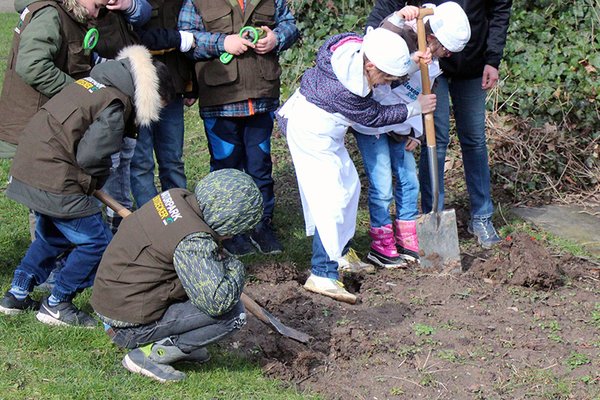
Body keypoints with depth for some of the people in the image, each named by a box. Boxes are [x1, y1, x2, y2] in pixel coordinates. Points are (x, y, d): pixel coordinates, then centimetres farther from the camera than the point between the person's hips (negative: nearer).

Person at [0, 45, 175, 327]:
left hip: (27, 167, 10)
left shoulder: (95, 82, 15)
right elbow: (90, 155, -18)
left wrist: (89, 183, 15)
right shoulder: (116, 104, -15)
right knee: (96, 241, 1)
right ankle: (56, 306, 9)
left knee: (52, 236, 27)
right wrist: (94, 182, 4)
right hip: (53, 181, -10)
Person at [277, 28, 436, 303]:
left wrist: (412, 64, -8)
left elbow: (390, 71, 10)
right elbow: (374, 117, -16)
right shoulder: (344, 90, -34)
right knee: (330, 197, -15)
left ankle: (340, 254, 28)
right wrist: (416, 108, -7)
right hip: (309, 133, -10)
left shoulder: (358, 51, -12)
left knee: (348, 185, 15)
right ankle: (322, 275, -16)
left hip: (325, 133, 10)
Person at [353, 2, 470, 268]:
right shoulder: (399, 37, -24)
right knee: (382, 186, -7)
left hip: (400, 125, 8)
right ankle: (380, 246, 9)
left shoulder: (433, 62, 2)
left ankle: (407, 241, 25)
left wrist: (415, 132, 4)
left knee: (409, 181, 11)